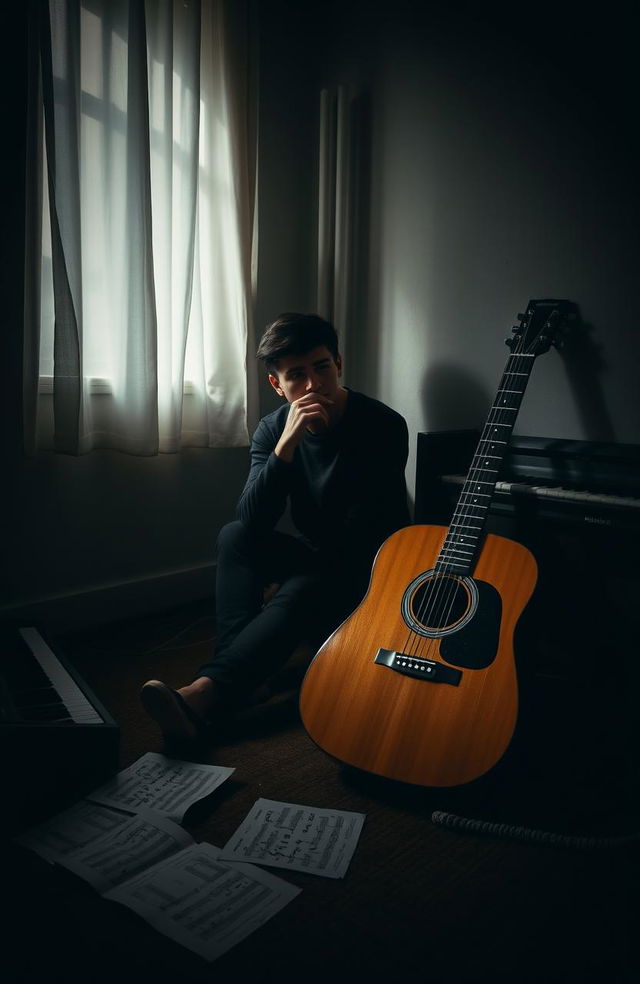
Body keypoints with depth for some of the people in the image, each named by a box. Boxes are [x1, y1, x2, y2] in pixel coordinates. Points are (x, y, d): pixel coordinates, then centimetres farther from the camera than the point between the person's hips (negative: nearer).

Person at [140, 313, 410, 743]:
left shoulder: (383, 426, -18)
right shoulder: (273, 429, -5)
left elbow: (364, 538, -20)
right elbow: (254, 524, -19)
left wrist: (288, 581, -17)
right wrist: (286, 445, -32)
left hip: (375, 570, -5)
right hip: (316, 561, 5)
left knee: (298, 595, -35)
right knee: (234, 534, -20)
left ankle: (203, 697, -47)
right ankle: (239, 672, -33)